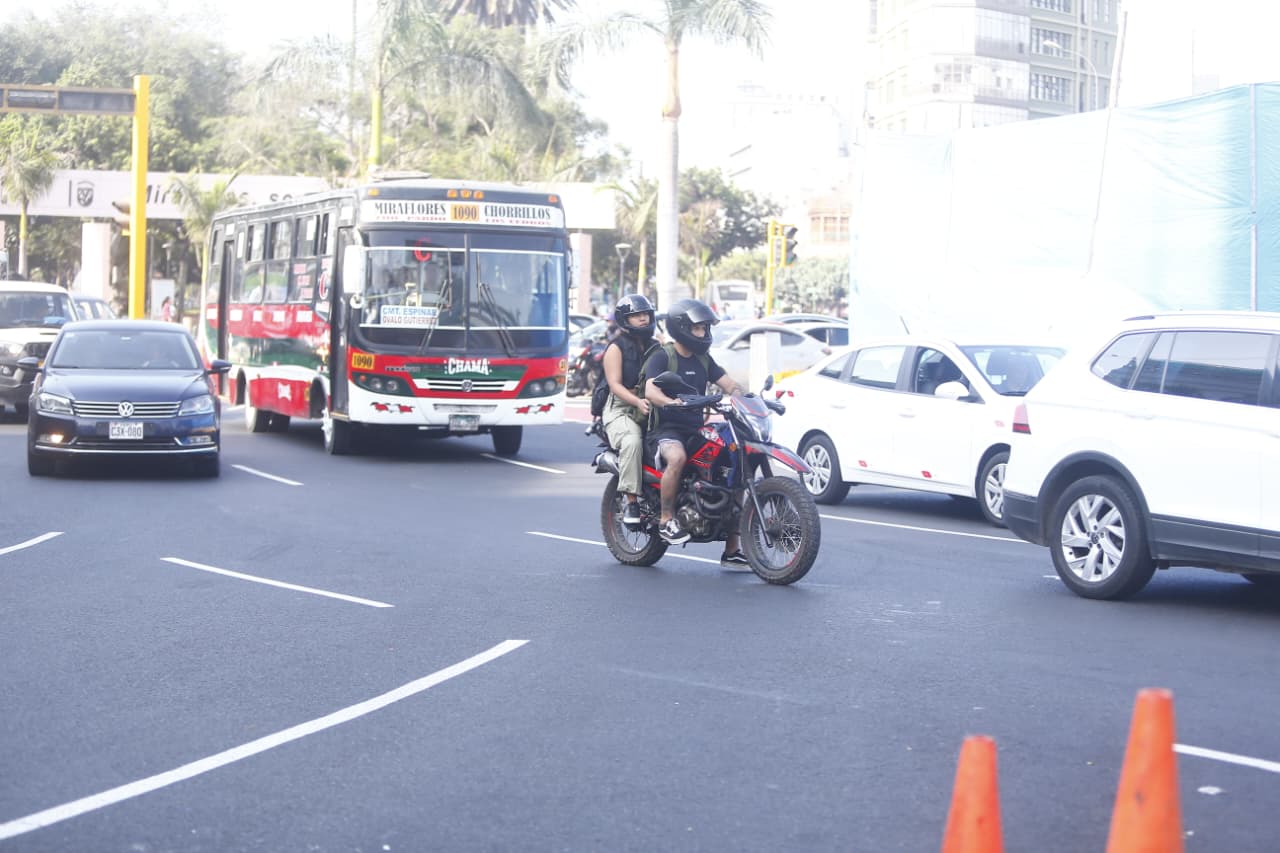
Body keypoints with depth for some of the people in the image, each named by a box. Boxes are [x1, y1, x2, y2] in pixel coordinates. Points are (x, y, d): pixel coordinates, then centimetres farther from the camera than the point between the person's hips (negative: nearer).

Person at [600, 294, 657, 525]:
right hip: (621, 409, -5)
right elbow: (615, 384, -9)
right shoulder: (616, 347, 2)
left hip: (651, 408, 5)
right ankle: (630, 501, -33)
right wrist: (637, 402, -27)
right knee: (632, 442, -36)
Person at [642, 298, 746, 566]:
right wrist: (673, 402, -40)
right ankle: (666, 519, -24)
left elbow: (729, 384, 12)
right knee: (677, 457, -41)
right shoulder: (661, 357, -5)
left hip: (696, 430, 7)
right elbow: (651, 391, -20)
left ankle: (732, 551, 0)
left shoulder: (703, 360, 17)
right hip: (666, 430, -7)